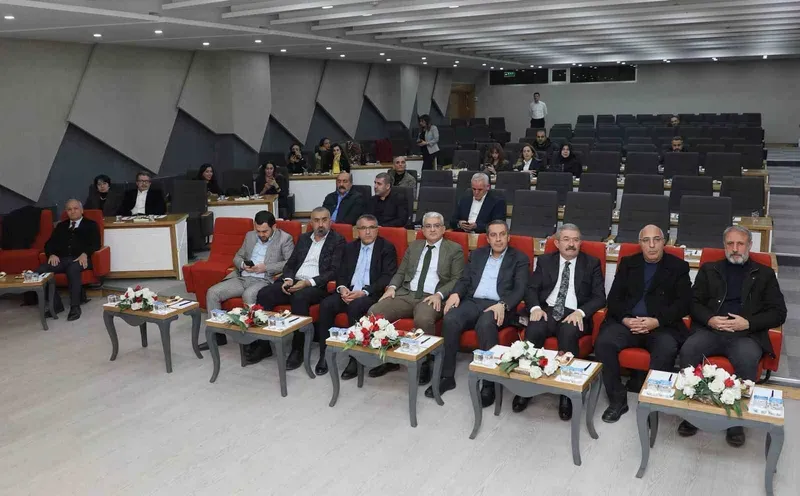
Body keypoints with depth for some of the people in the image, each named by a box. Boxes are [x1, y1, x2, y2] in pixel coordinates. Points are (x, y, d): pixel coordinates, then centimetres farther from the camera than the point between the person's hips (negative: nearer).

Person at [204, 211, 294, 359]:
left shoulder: (285, 238, 0)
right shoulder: (250, 236, 18)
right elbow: (237, 257, 23)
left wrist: (266, 267, -16)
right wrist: (243, 264, -1)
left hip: (264, 280, -6)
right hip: (242, 278, 7)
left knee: (248, 295, -38)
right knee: (212, 292, -11)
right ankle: (217, 334, 0)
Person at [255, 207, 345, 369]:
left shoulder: (338, 240, 1)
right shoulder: (303, 238, 20)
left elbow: (334, 272, -9)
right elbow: (290, 264, 19)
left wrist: (308, 282, -20)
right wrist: (288, 279, -5)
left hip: (318, 286, -6)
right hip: (295, 283, 6)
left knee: (299, 297, -37)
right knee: (263, 294, -18)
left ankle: (298, 350, -26)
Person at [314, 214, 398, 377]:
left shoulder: (387, 248, 1)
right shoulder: (350, 247, 17)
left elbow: (388, 277, -8)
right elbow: (341, 273, 15)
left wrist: (364, 292, -20)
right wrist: (342, 288, -9)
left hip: (373, 294, -5)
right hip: (349, 291, 5)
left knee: (355, 307, -35)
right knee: (326, 305, -23)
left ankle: (355, 358, -26)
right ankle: (324, 355, -15)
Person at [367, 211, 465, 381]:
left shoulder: (455, 249, 7)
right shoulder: (414, 246, 21)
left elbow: (457, 279, 0)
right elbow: (400, 272, 21)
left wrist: (439, 294, -16)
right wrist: (392, 287, -1)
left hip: (431, 298, -4)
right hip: (406, 294, 5)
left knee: (423, 319, -39)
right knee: (374, 312, -20)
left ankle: (424, 363, -16)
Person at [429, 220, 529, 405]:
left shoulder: (519, 258, 9)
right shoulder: (477, 254, 21)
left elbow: (520, 289, -3)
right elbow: (464, 280, 15)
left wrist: (502, 305, -23)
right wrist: (455, 293, -9)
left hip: (498, 306, -3)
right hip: (472, 302, 4)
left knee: (485, 324, -38)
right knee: (450, 320, -29)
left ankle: (489, 382, -28)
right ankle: (447, 376, -18)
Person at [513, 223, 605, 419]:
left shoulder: (592, 263, 9)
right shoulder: (545, 261, 14)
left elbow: (600, 297, 3)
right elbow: (531, 289, 9)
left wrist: (580, 312, -16)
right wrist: (535, 307, -13)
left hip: (574, 314, -1)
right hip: (547, 310, 2)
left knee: (568, 334, -35)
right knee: (533, 331, -31)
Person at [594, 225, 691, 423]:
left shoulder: (678, 267, 9)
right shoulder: (627, 263, 14)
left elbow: (683, 304, -1)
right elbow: (613, 299, 9)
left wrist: (657, 321, -16)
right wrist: (625, 319, -12)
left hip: (662, 325, -2)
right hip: (627, 322, 2)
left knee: (667, 351, -35)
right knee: (603, 343, -26)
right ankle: (617, 399, -12)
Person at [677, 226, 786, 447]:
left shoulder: (764, 274, 15)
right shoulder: (709, 269, 18)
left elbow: (778, 313, 8)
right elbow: (693, 303, 11)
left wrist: (748, 323, -9)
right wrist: (709, 319, -10)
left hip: (746, 335, -1)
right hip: (710, 330, 1)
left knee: (748, 360, -35)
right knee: (688, 350, -30)